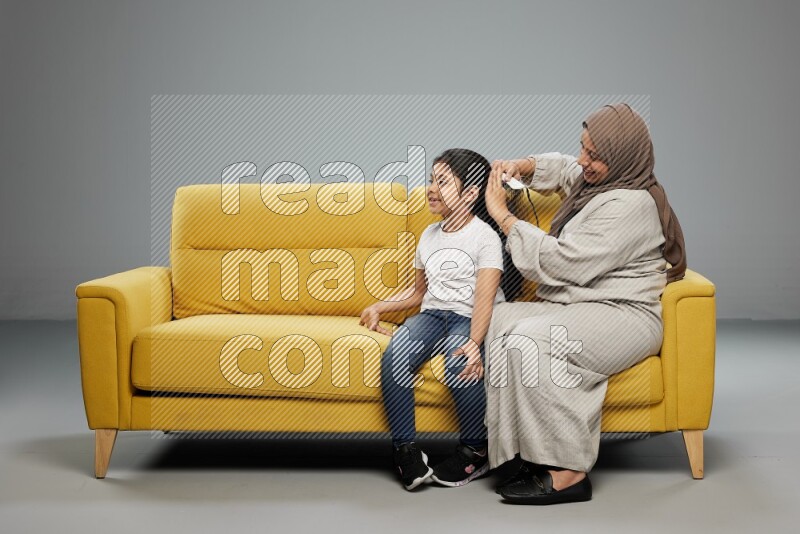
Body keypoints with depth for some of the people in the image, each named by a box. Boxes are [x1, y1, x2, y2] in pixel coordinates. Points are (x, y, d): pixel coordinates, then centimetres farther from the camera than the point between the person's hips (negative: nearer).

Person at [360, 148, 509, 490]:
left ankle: (475, 450, -12)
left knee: (460, 366, -37)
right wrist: (379, 308, 17)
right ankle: (405, 449, -15)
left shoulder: (485, 237, -3)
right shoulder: (429, 235, 20)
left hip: (470, 320, -5)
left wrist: (474, 342, -31)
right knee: (394, 359, -27)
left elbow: (484, 298, -15)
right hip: (431, 315, 5)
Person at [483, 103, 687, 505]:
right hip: (576, 305, 10)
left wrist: (503, 216, -14)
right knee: (500, 318, -17)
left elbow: (565, 262, -22)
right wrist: (522, 167, 15)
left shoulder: (630, 205, -17)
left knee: (529, 340, -33)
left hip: (623, 317, -9)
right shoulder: (595, 181, 13)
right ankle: (535, 453, -19)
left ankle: (567, 472, -26)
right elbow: (561, 168, 38)